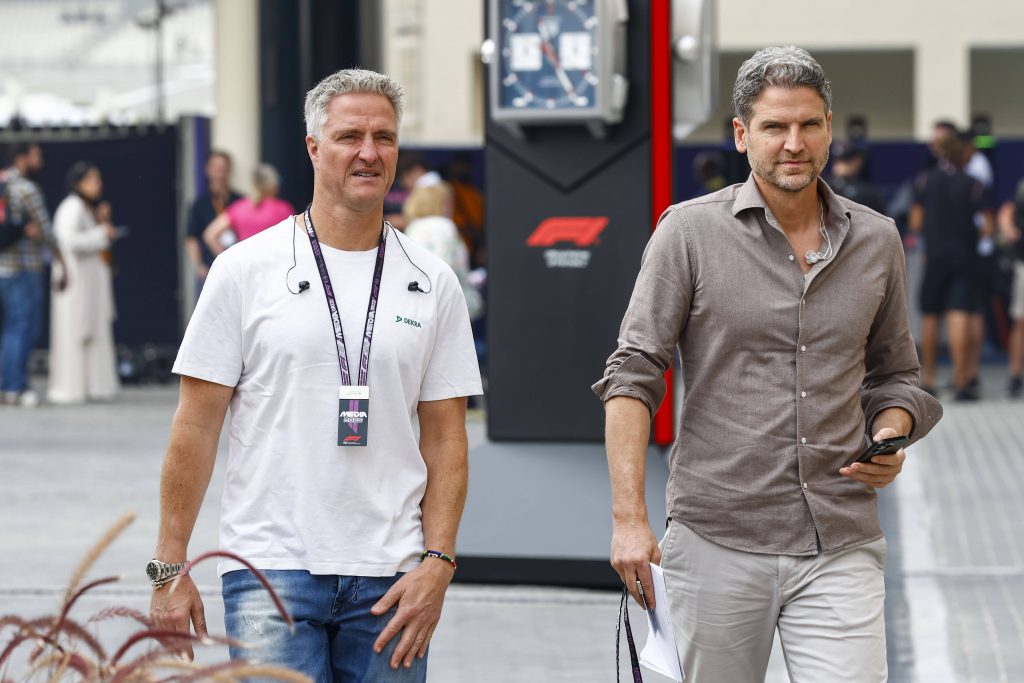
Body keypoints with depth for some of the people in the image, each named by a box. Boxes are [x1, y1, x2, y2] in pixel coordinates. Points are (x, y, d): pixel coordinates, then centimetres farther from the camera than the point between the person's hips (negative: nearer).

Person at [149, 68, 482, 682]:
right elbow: (197, 425, 1)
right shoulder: (247, 270, 1)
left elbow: (445, 438, 8)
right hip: (272, 567, -2)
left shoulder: (433, 284, 8)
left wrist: (437, 562, -4)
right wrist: (170, 566, -3)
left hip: (389, 580, 3)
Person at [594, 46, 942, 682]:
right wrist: (629, 517, -13)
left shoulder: (876, 240, 8)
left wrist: (889, 439, -3)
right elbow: (634, 374, -5)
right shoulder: (691, 231, -2)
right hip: (717, 540, -2)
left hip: (841, 548, 2)